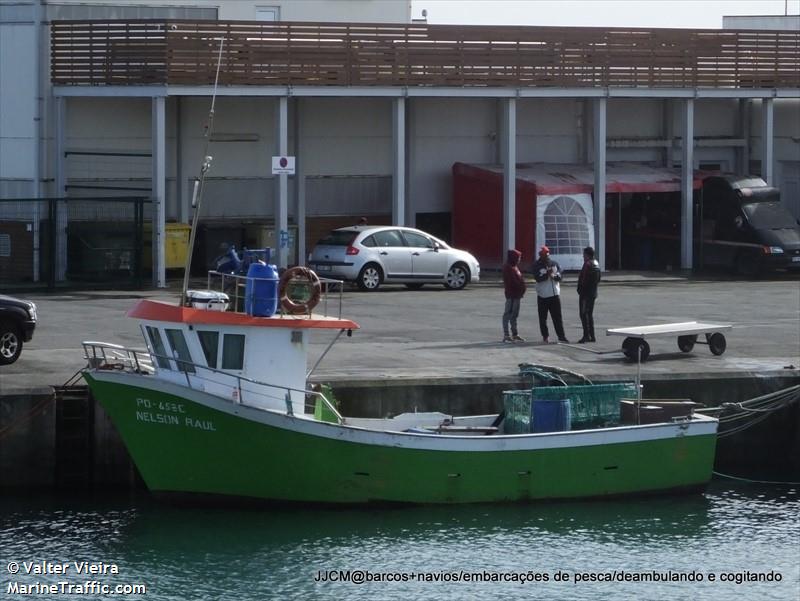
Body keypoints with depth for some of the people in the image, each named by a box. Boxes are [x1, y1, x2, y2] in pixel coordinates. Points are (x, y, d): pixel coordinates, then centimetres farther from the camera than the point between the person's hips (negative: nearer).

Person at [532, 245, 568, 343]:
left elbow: (560, 276, 1)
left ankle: (561, 336, 0)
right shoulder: (537, 266, -3)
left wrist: (554, 276, -20)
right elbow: (537, 278, -16)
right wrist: (547, 274, -29)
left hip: (554, 295, 2)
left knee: (557, 317, 0)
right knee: (543, 318, 5)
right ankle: (545, 336, 16)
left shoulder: (554, 264, 8)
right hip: (542, 296, -2)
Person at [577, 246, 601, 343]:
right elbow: (598, 279, 19)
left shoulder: (587, 264, -17)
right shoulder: (596, 264, 13)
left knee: (584, 313, -6)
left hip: (586, 292, -9)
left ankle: (586, 335, -11)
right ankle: (592, 336, 16)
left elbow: (584, 279, -21)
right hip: (593, 293, 9)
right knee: (590, 313, 15)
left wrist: (580, 289, -13)